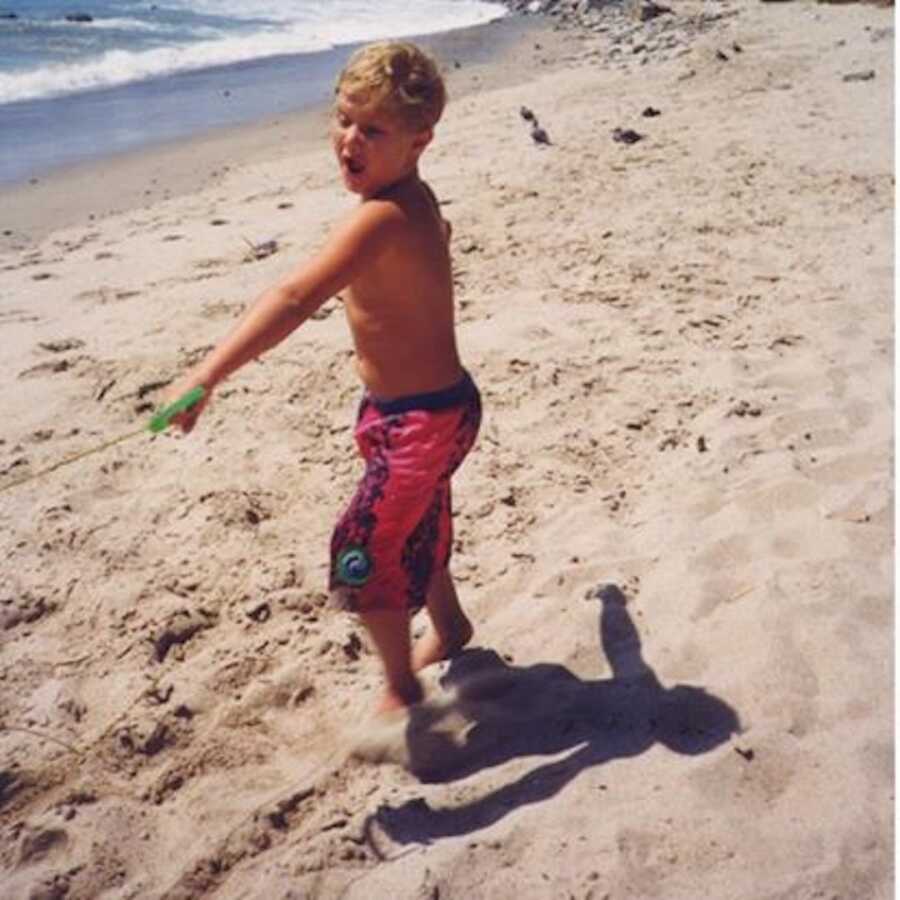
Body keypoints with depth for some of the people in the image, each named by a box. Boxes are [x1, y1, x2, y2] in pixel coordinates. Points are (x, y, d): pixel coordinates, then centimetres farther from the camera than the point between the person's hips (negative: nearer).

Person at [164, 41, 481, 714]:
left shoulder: (382, 218, -28)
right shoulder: (415, 200, 1)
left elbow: (295, 299, -40)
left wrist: (207, 375, -46)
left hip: (420, 420, -10)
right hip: (432, 407, 10)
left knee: (363, 556, 0)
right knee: (413, 533, 27)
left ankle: (402, 690, 21)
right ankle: (450, 629, 51)